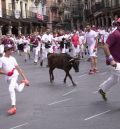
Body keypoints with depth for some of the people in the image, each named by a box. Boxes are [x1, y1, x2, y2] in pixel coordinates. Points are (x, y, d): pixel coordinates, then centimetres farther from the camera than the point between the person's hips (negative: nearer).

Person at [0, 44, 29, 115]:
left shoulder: (12, 58, 3)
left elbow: (18, 68, 7)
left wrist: (25, 78, 6)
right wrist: (6, 73, -25)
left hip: (14, 75, -1)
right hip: (8, 77, 1)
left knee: (11, 89, -24)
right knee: (19, 90, 16)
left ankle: (13, 107, -19)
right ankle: (24, 83, 53)